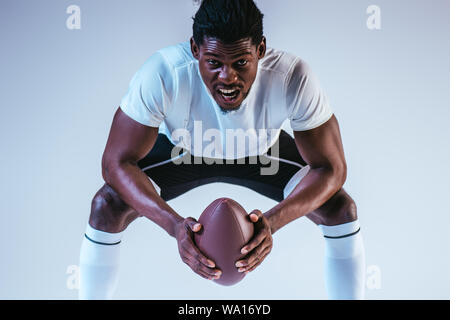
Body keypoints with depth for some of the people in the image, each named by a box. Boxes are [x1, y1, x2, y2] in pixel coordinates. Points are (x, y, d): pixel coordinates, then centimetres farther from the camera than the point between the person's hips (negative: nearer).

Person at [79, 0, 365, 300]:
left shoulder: (294, 78, -36)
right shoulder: (161, 75, -38)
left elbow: (330, 168, -28)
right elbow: (117, 162, -31)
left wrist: (273, 221, -46)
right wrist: (174, 224, -48)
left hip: (263, 151, 1)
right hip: (182, 150, 0)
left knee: (341, 208, -16)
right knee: (107, 205, -21)